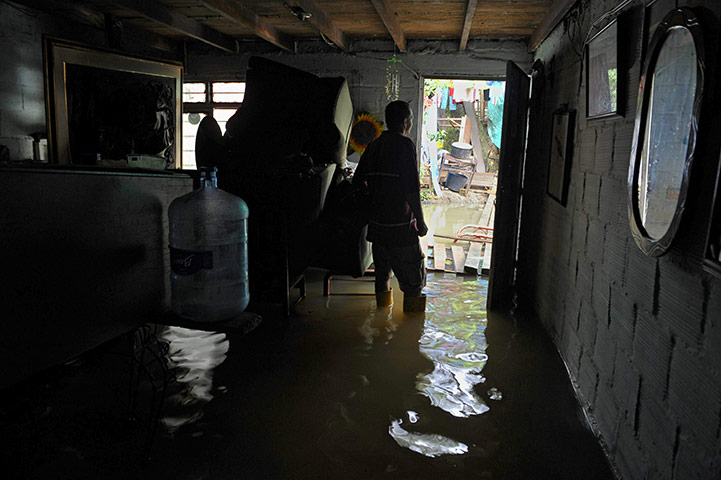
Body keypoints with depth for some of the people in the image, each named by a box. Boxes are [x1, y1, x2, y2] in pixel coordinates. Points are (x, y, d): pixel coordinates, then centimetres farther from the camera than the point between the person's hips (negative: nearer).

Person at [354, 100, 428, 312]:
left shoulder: (374, 145, 7)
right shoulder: (405, 144, -14)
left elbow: (358, 180, 10)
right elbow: (412, 189, -19)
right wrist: (420, 222, -13)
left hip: (376, 218, 7)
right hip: (399, 222, -7)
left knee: (381, 260, 21)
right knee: (411, 262, 9)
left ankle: (382, 296, 32)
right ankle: (413, 300, 19)